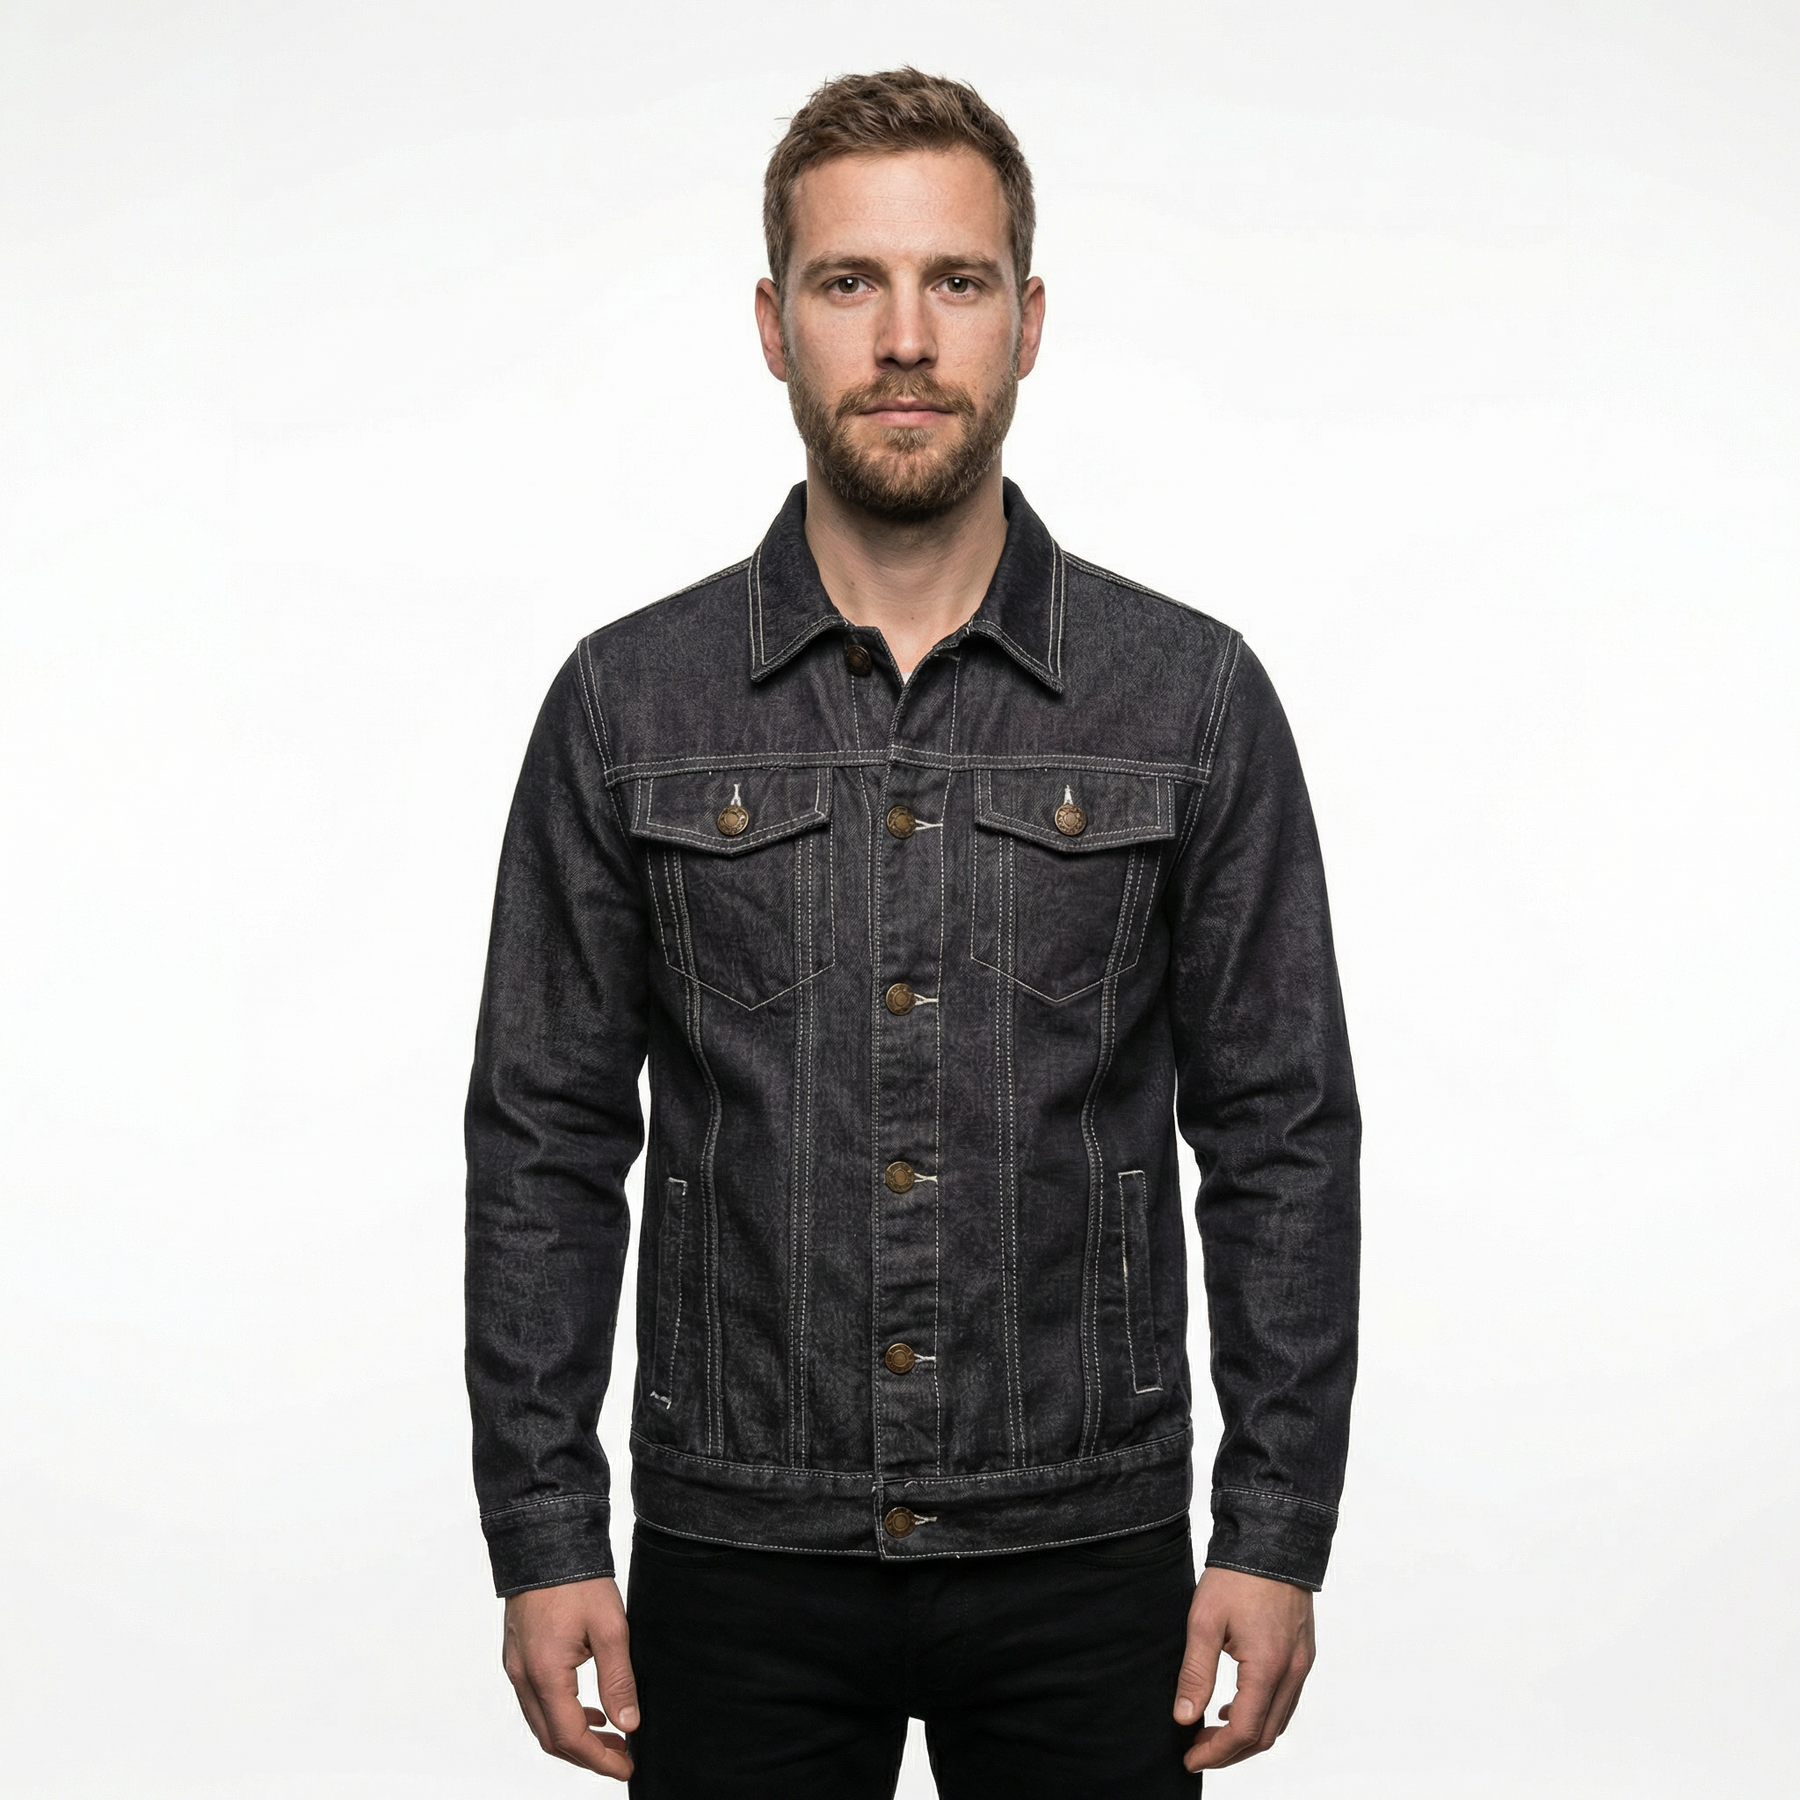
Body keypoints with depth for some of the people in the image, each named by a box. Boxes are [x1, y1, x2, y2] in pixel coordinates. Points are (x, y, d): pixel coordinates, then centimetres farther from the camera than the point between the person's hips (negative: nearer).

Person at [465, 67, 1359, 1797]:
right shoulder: (630, 701, 0)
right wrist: (544, 1538, -2)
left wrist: (1276, 1533, -4)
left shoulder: (1192, 696, -2)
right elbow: (546, 1142, 2)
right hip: (741, 1560, 1)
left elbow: (1280, 1139, 0)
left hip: (1083, 1557, 0)